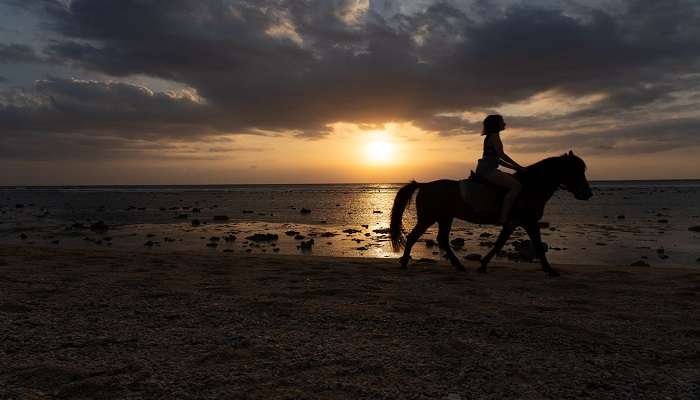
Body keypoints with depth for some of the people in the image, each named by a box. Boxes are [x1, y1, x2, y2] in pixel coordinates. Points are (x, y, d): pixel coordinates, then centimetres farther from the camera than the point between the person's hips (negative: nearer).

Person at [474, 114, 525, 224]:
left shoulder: (490, 136, 24)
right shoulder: (494, 135, -4)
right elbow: (501, 154, -13)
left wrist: (514, 167, 18)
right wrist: (518, 166, -8)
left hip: (486, 169, 10)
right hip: (487, 169, -10)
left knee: (515, 179, 18)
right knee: (517, 186, -20)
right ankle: (503, 218, -27)